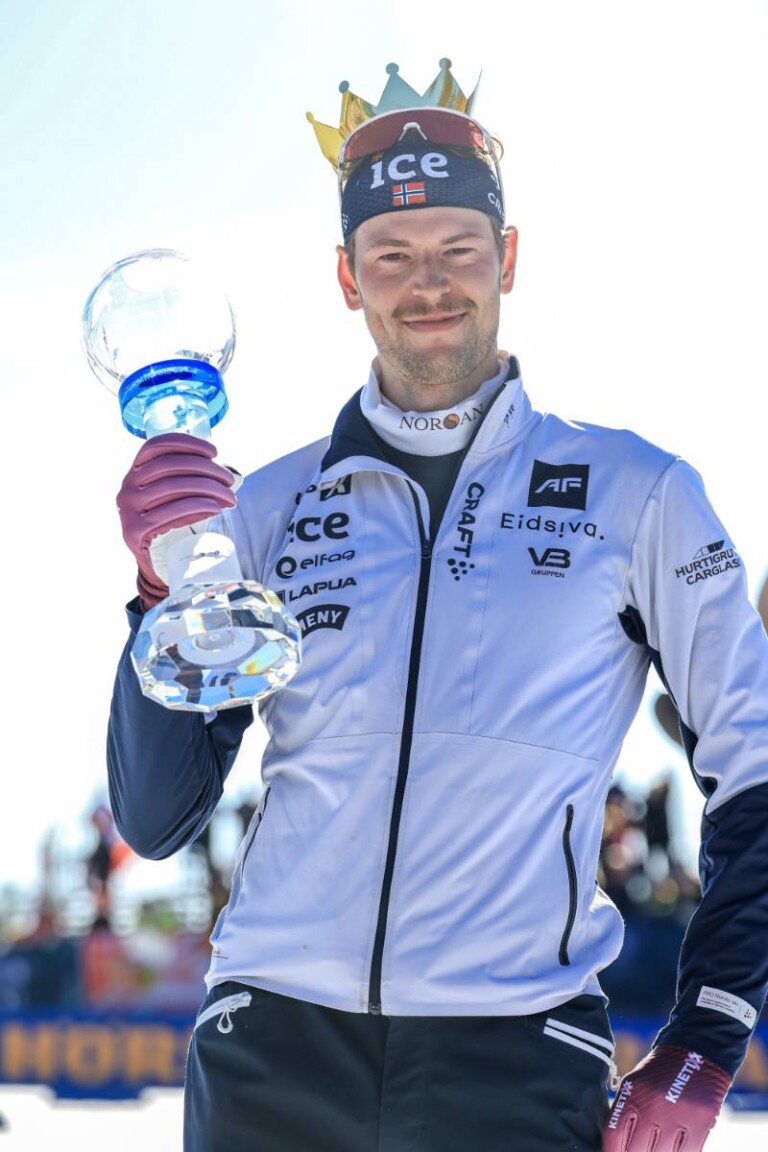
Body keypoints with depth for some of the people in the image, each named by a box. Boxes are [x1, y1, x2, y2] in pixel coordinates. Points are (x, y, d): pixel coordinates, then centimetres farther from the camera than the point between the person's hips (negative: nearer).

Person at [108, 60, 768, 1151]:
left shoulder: (635, 494, 6)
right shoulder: (270, 510, 11)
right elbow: (155, 822, 8)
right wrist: (170, 590, -7)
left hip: (516, 1062, -2)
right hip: (273, 1057, 2)